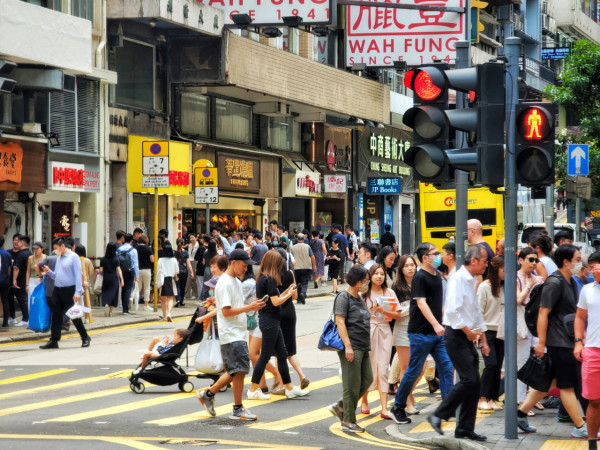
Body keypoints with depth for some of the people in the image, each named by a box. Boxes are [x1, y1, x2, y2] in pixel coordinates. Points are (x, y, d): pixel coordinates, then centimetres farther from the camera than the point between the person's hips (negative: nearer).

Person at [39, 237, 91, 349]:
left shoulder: (73, 257, -6)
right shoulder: (59, 258, 16)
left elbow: (78, 275, -12)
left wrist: (78, 292, -18)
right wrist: (49, 272, 3)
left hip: (69, 290, -7)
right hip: (57, 290, 7)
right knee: (56, 316, 3)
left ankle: (85, 338, 14)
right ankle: (53, 341, 5)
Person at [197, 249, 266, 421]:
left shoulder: (236, 282, 18)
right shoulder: (224, 284, -14)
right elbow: (226, 311, -19)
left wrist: (252, 305, 4)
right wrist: (249, 307, -19)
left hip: (238, 334, 10)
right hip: (231, 335, -10)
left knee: (234, 372, 12)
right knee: (239, 370, -10)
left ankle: (208, 394, 24)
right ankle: (238, 409, -3)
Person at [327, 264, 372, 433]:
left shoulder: (359, 299, 18)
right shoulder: (343, 298, -9)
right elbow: (340, 322, -15)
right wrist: (348, 346, -22)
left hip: (363, 348, 9)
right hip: (351, 348, -9)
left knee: (367, 379, 8)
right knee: (352, 384, -5)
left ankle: (340, 407, 18)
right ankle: (348, 421, 3)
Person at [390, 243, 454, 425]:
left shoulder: (437, 276, 14)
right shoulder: (419, 278, -12)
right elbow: (421, 303, -21)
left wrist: (441, 324, 22)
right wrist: (436, 324, -31)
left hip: (437, 333, 8)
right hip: (421, 333, -8)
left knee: (446, 368, 0)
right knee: (414, 371, -1)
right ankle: (398, 408, 12)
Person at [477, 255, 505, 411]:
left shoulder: (504, 287, 10)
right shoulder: (484, 287, -6)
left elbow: (506, 309, 12)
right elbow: (478, 311, -7)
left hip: (500, 332, 5)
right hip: (487, 331, -5)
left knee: (498, 366, 3)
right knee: (491, 364, -12)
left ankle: (492, 399, 10)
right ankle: (482, 398, -3)